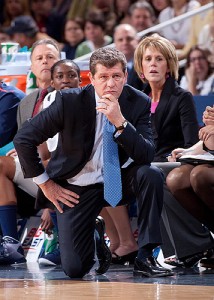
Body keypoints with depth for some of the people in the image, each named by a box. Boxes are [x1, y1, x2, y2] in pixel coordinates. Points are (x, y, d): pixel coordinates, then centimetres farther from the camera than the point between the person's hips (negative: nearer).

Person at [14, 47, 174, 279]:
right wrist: (45, 183, -6)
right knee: (74, 270, -12)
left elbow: (146, 155, -21)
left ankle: (145, 258, -20)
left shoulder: (138, 103, -11)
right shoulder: (69, 101, -17)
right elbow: (23, 139, -10)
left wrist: (120, 122, -33)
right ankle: (92, 234, 26)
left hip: (115, 181, 2)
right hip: (77, 187, -2)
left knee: (151, 174, -30)